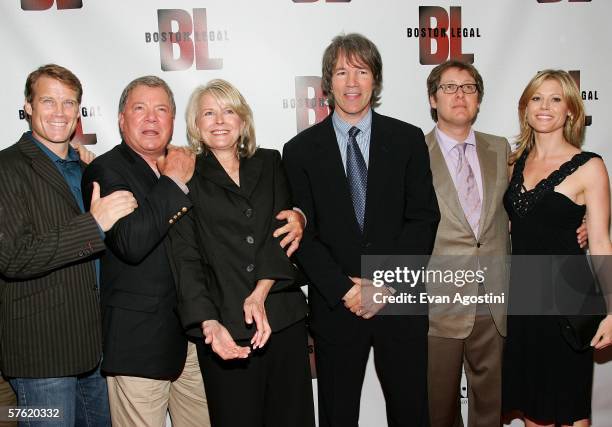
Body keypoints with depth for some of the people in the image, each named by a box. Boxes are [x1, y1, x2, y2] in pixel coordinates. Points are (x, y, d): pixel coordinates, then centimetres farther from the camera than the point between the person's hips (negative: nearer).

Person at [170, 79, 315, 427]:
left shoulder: (269, 164, 11)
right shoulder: (188, 178, 4)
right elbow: (186, 258, -3)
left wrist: (260, 293, -13)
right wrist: (208, 322, -15)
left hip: (283, 319, 2)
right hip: (226, 330, -2)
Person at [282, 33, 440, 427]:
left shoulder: (408, 140, 3)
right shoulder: (301, 150, 1)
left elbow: (424, 217, -2)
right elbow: (303, 232, -3)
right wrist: (345, 290, -12)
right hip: (335, 306, 0)